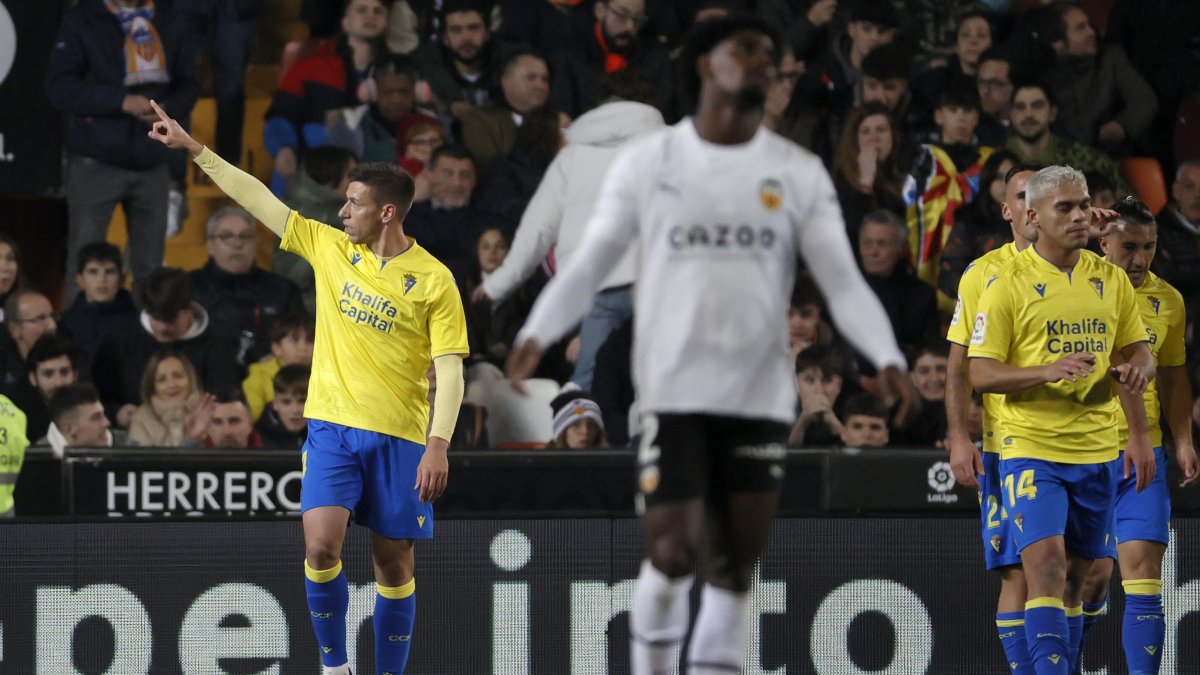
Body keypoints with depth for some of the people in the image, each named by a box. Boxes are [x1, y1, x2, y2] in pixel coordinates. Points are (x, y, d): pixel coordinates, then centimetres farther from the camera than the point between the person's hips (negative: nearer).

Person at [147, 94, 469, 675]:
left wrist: (438, 445, -19)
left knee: (393, 563, 3)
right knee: (321, 547, -14)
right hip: (331, 428, 2)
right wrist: (193, 149, 7)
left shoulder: (433, 280, -5)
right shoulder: (330, 249, 6)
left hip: (399, 439, -2)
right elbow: (260, 199, 9)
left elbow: (450, 370, -8)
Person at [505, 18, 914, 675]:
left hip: (760, 394, 2)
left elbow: (843, 281, 2)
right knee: (672, 549, -10)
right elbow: (588, 264, 3)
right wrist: (537, 333, -14)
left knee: (736, 559, 2)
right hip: (673, 390, -2)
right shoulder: (646, 162, 3)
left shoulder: (799, 173, 7)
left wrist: (887, 357, -14)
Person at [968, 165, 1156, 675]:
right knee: (1046, 568, -18)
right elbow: (979, 373, -8)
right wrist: (1048, 371, -22)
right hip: (1031, 449, -5)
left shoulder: (1111, 280, 9)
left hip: (1098, 453, 5)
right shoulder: (1008, 284, -5)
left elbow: (1135, 351, 19)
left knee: (1074, 578, 10)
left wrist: (1137, 367, -3)